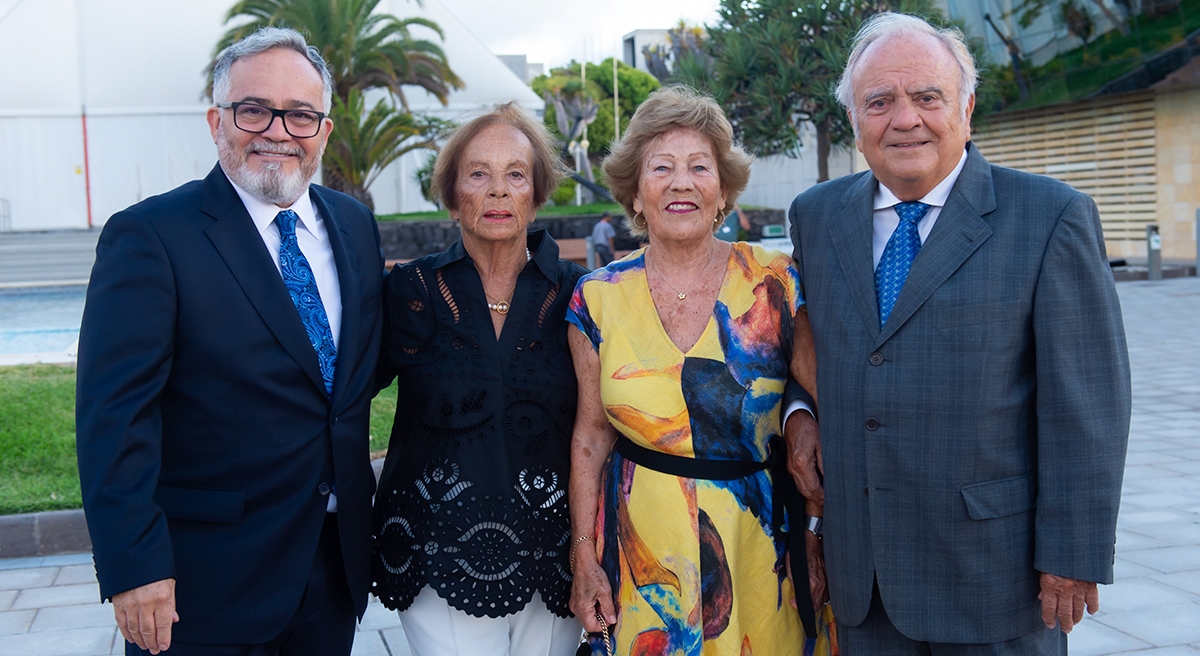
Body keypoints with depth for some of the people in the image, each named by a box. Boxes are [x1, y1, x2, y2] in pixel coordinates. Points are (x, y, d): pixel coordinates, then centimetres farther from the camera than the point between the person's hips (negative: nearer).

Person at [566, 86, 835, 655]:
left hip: (762, 540, 0)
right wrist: (584, 555, 1)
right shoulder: (598, 297, -2)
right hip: (643, 552, 1)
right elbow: (591, 434, 3)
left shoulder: (774, 283, -6)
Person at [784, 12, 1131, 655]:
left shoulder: (1051, 217, -8)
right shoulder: (816, 215, 6)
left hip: (993, 568, -4)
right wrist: (798, 413, 3)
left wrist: (1073, 558, -11)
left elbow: (1085, 404, -10)